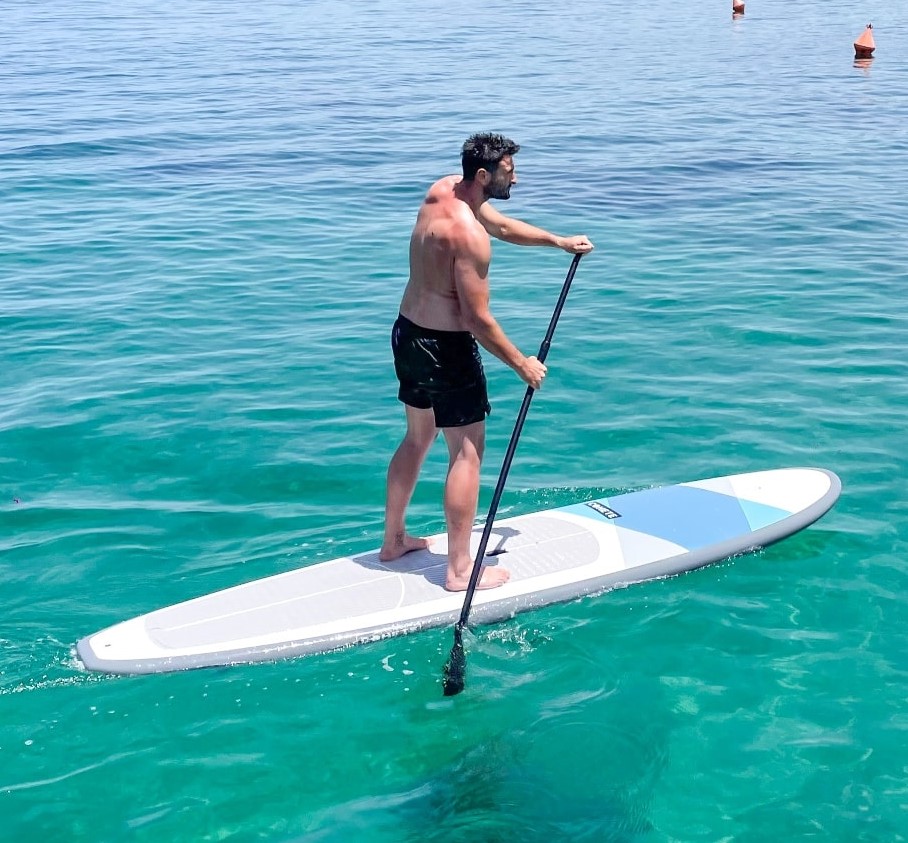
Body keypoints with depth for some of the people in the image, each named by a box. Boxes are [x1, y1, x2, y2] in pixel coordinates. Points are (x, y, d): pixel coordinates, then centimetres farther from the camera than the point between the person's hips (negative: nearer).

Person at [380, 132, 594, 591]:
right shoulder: (469, 235, -25)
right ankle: (460, 569, 7)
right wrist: (522, 364, -12)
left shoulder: (442, 189, 2)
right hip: (446, 348, -10)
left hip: (407, 333, 10)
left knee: (417, 439, 23)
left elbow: (501, 225, 18)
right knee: (467, 453, 0)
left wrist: (559, 241, 17)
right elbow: (477, 319, -23)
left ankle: (393, 540, 35)